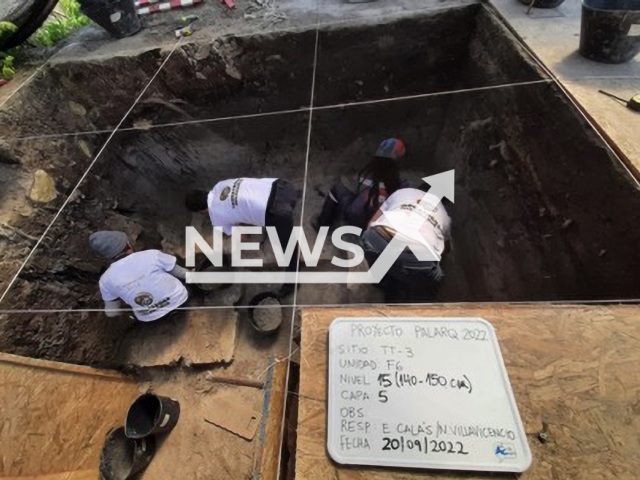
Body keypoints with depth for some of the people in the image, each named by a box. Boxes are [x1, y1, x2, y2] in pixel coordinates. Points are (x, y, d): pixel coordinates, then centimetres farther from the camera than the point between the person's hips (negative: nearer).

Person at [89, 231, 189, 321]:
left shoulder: (106, 279, -11)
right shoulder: (152, 255, -19)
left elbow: (111, 312, 2)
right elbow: (179, 272, -3)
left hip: (150, 319, 2)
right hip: (178, 301, -2)